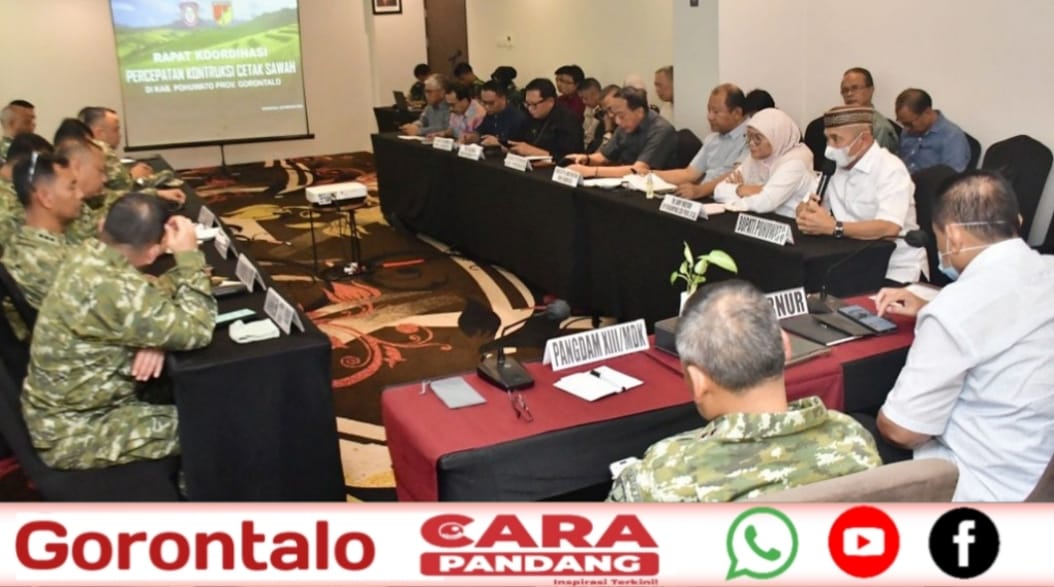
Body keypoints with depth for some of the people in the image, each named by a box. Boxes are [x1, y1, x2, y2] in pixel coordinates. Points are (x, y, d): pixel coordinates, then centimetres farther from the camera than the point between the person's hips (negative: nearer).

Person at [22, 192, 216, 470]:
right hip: (72, 433, -8)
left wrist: (155, 341, -14)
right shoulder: (111, 289, -34)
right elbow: (196, 330, -28)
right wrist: (189, 256, -22)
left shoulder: (88, 254, -6)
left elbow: (151, 305, 6)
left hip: (65, 407, 9)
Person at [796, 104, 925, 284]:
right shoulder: (835, 165, 8)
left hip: (895, 269, -6)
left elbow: (889, 228, -28)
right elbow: (804, 207, 10)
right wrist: (806, 213, -14)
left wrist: (832, 227, -32)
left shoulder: (890, 169, -14)